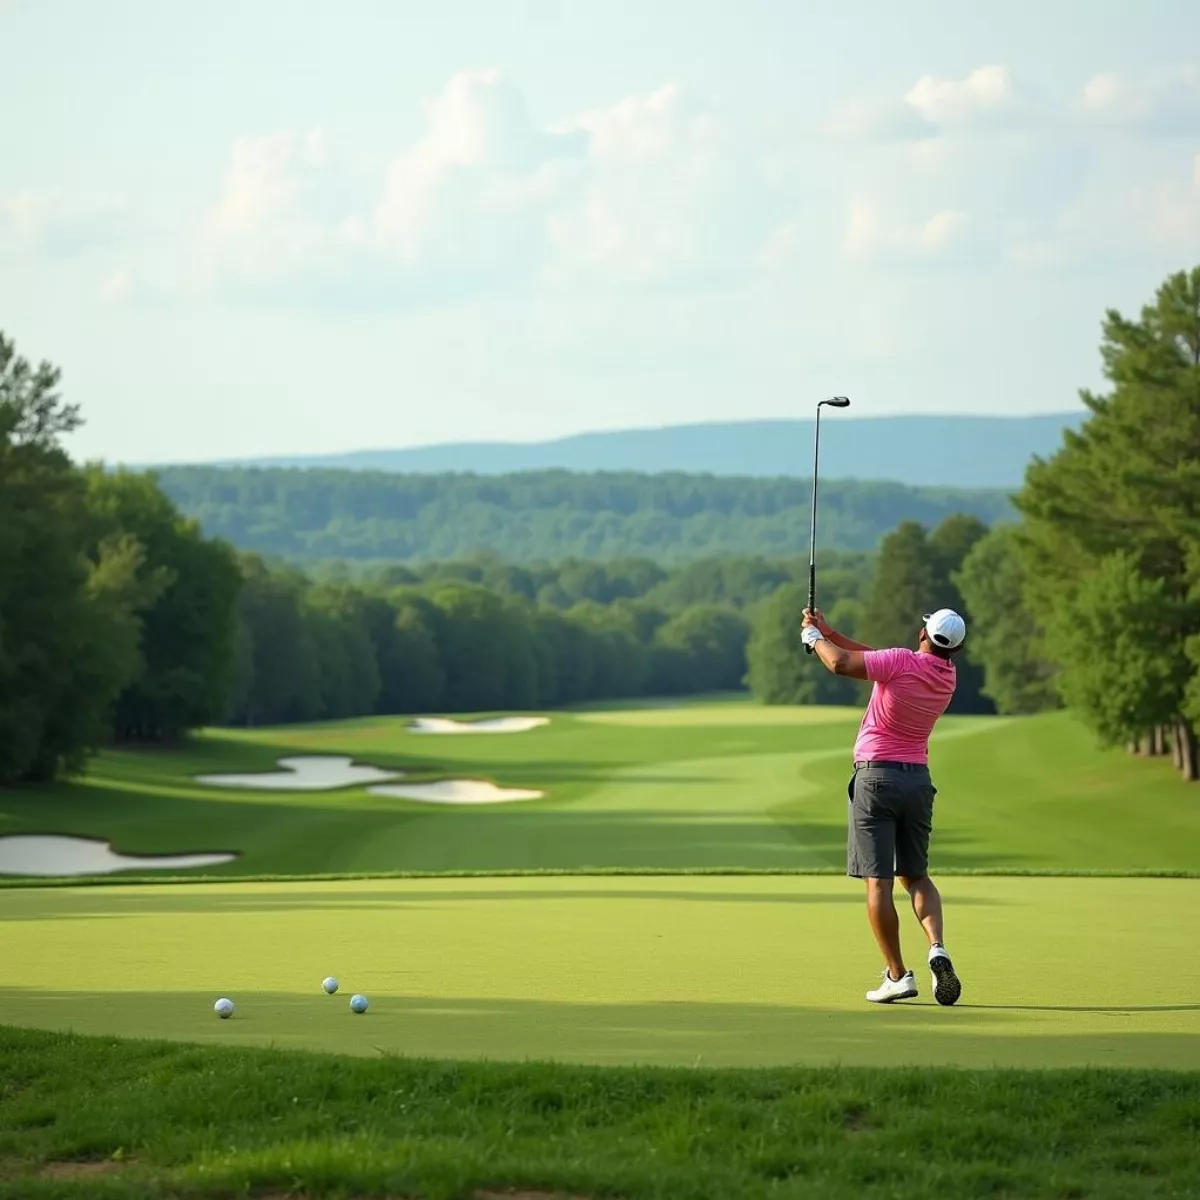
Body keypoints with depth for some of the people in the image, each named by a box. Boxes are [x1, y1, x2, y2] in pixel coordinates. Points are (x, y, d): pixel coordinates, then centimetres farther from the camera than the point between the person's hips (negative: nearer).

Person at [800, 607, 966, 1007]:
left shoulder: (903, 661, -16)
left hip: (876, 776, -6)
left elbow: (841, 663, -26)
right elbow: (875, 661, 13)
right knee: (916, 875, 16)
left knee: (878, 881, -3)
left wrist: (814, 637, -5)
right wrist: (828, 631, 12)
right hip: (918, 778, 6)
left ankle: (897, 975, -5)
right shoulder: (948, 675, 5)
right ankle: (937, 948, -8)